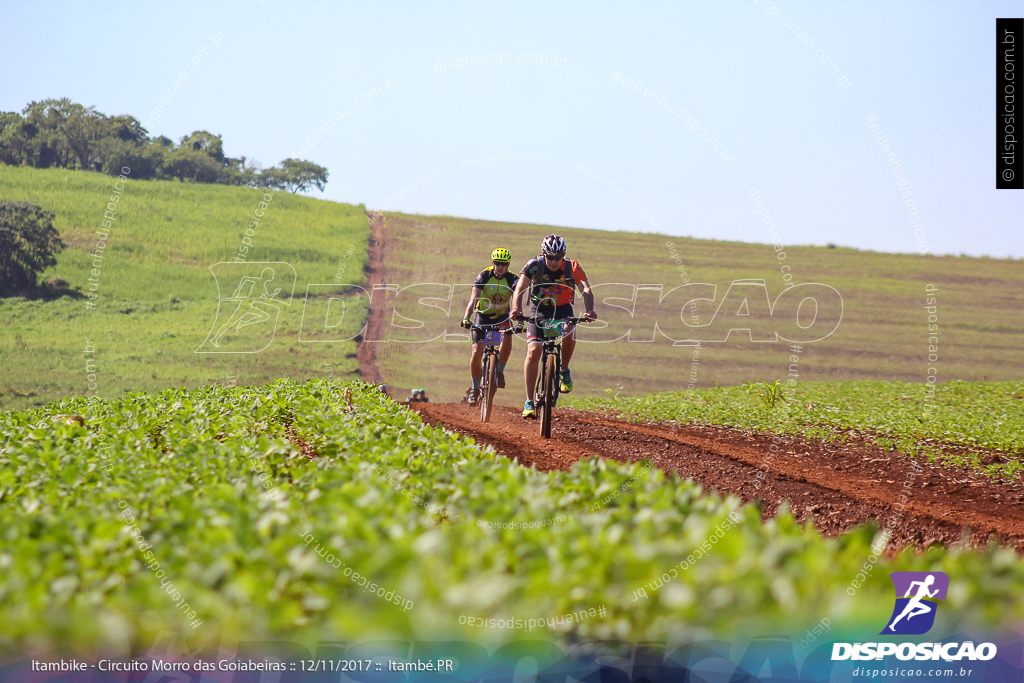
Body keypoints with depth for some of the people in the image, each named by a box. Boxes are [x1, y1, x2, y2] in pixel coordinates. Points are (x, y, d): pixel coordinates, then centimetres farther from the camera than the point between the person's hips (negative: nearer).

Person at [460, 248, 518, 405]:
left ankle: (499, 372, -13)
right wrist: (466, 317, -45)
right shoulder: (484, 276, -19)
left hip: (502, 316, 0)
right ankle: (475, 389, 7)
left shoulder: (512, 279, -17)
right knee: (476, 352, -11)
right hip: (483, 316, 0)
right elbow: (474, 298, -30)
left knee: (507, 337, -32)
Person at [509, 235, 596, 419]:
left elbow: (586, 290, -29)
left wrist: (590, 310, -50)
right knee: (533, 351, -18)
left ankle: (564, 370, -6)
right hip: (539, 310, 0)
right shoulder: (534, 265, -19)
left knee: (569, 332, -33)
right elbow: (519, 289, -28)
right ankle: (529, 402, -12)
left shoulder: (572, 267, -18)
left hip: (563, 309, 0)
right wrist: (516, 308, -49)